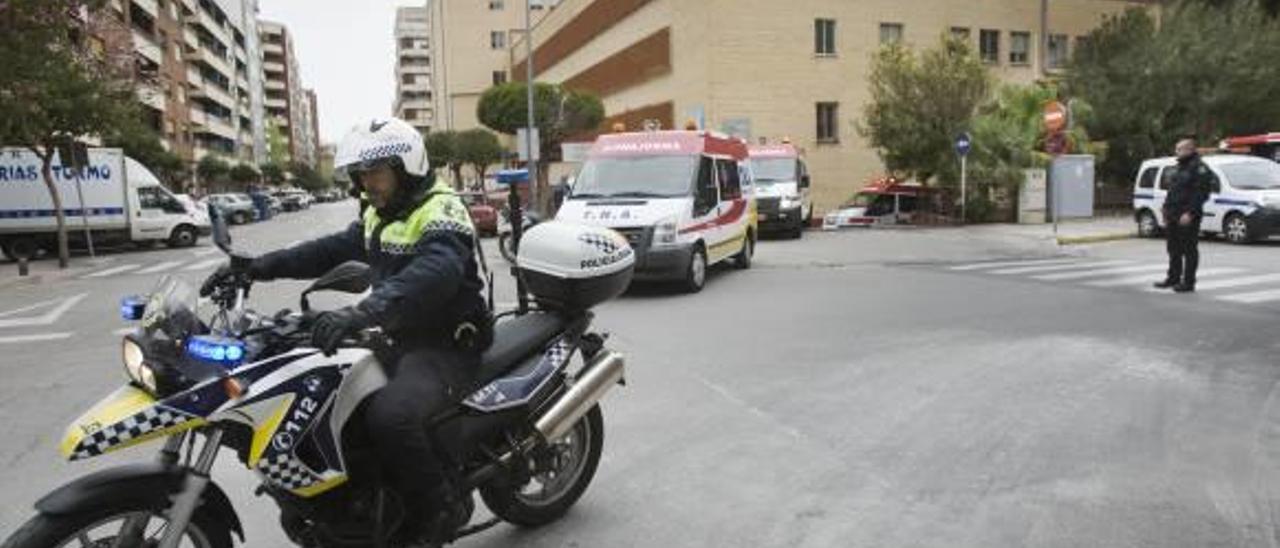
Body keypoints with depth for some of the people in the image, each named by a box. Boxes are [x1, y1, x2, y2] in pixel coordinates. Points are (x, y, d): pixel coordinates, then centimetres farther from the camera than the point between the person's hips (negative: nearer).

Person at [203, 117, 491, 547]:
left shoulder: (441, 212, -16)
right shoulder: (379, 216, 15)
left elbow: (435, 273, -36)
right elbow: (329, 250, 16)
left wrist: (364, 311, -49)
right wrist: (257, 268, 3)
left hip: (446, 347, -10)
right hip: (399, 340, 10)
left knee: (389, 415, -33)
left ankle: (442, 508, -9)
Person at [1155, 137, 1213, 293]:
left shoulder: (1199, 168, -9)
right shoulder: (1180, 168, 20)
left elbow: (1201, 193, -17)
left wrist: (1190, 213, -23)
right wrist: (1167, 211, 17)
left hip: (1187, 217, -9)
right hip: (1174, 216, 9)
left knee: (1189, 250, -4)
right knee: (1174, 249, 14)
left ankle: (1188, 282, 0)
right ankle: (1173, 278, 23)